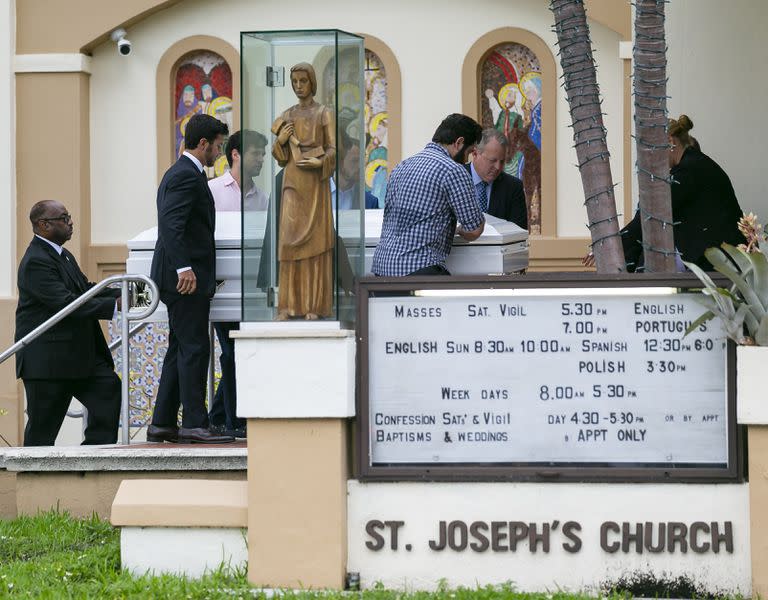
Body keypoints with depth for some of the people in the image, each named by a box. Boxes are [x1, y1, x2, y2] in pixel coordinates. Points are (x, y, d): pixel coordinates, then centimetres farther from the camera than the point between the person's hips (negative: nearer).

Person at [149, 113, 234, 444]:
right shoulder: (187, 175, -13)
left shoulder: (179, 173, 20)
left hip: (182, 278, 11)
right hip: (187, 278, -11)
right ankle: (194, 424, -11)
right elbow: (171, 224, -24)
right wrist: (183, 268, -30)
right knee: (194, 349, -10)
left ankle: (162, 423, 13)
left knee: (180, 351, 12)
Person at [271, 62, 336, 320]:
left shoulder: (324, 113, 2)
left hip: (315, 183, -3)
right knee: (291, 240, -3)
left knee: (315, 240, -5)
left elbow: (333, 150, -1)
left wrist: (319, 163, -21)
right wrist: (280, 141, -10)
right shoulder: (287, 116, 12)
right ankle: (290, 304, 0)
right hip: (292, 182, 3)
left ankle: (314, 304, 0)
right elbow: (280, 157, 12)